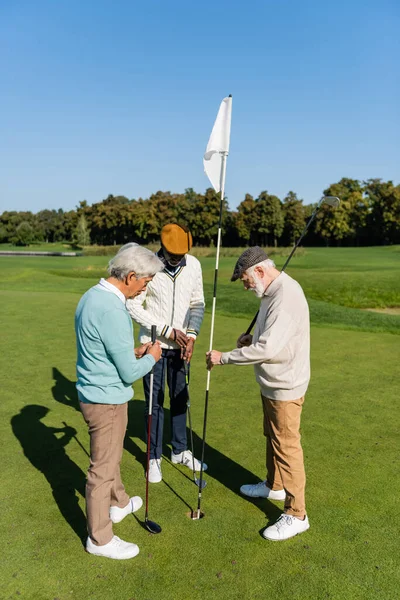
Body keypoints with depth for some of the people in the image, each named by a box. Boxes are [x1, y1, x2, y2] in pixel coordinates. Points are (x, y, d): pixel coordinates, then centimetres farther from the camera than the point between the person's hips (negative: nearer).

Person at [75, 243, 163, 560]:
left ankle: (119, 503, 50)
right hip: (106, 399, -9)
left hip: (95, 392, 9)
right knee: (103, 468, 8)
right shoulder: (112, 311, -29)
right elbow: (129, 373, -23)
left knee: (111, 455, 27)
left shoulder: (94, 295, 1)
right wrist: (151, 357, -4)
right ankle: (100, 538, 28)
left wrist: (134, 352, 6)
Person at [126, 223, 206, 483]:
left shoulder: (194, 265, -3)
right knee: (155, 402, 7)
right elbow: (133, 306, -16)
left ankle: (180, 451, 33)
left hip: (180, 345, 4)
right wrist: (168, 331, -18)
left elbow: (197, 303, 4)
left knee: (180, 398, 15)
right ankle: (155, 457, 25)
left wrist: (191, 335, -9)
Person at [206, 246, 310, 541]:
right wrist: (252, 339, 0)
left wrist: (224, 357, -22)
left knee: (287, 446, 2)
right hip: (272, 383, 10)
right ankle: (274, 485, 45)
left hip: (285, 387, -10)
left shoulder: (286, 296, -27)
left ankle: (296, 515, 18)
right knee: (273, 437, 24)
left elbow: (267, 348, -30)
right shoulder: (273, 291, 6)